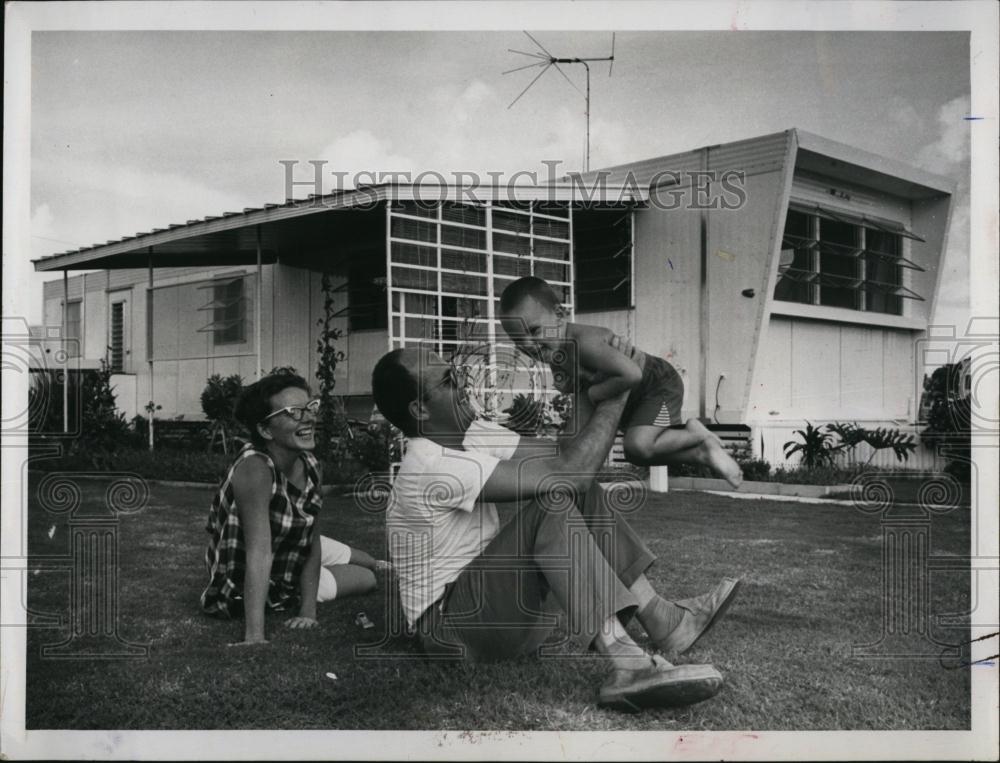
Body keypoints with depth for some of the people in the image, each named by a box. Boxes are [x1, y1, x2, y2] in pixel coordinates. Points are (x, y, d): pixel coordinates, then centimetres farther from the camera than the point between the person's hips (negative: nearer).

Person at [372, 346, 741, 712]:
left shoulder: (467, 436, 3)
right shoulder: (430, 467, -26)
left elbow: (558, 453, 0)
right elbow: (565, 472, -29)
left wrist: (601, 408, -16)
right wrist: (613, 400, -19)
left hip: (493, 595, 9)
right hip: (448, 625, -9)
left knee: (581, 493, 0)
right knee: (556, 499, -27)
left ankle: (663, 620, -3)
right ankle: (627, 668, -36)